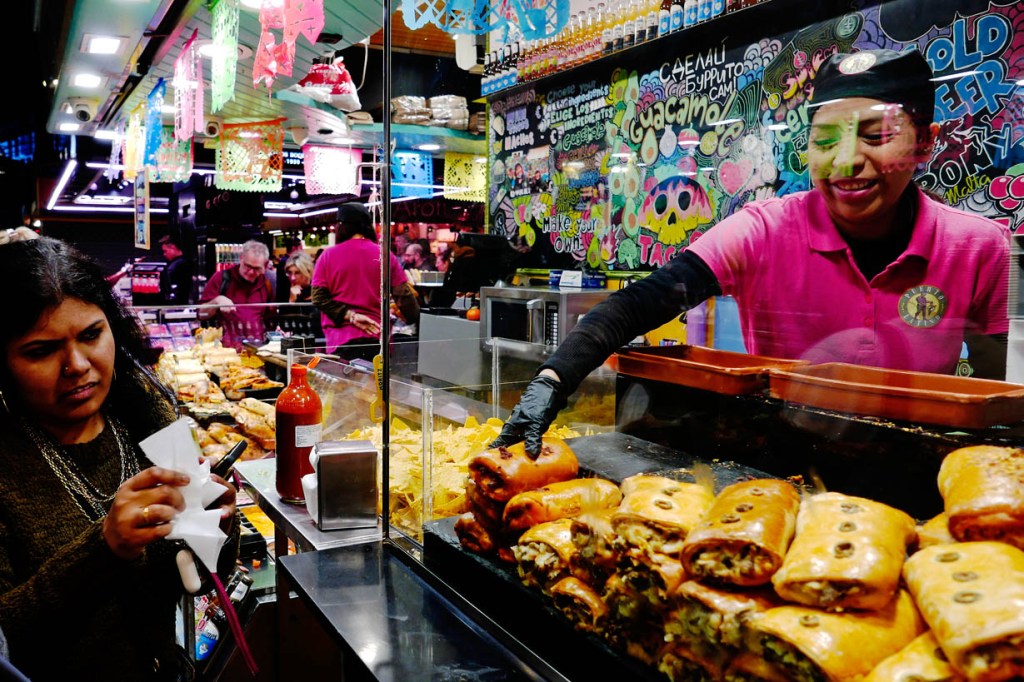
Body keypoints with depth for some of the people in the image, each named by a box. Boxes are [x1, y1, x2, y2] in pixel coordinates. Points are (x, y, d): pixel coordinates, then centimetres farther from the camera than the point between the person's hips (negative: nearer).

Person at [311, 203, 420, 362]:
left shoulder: (328, 256, 1)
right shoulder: (386, 256, 3)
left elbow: (319, 297, -6)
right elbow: (403, 295, 2)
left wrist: (350, 316, -7)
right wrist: (417, 321, 14)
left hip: (341, 339, -1)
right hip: (377, 338, 1)